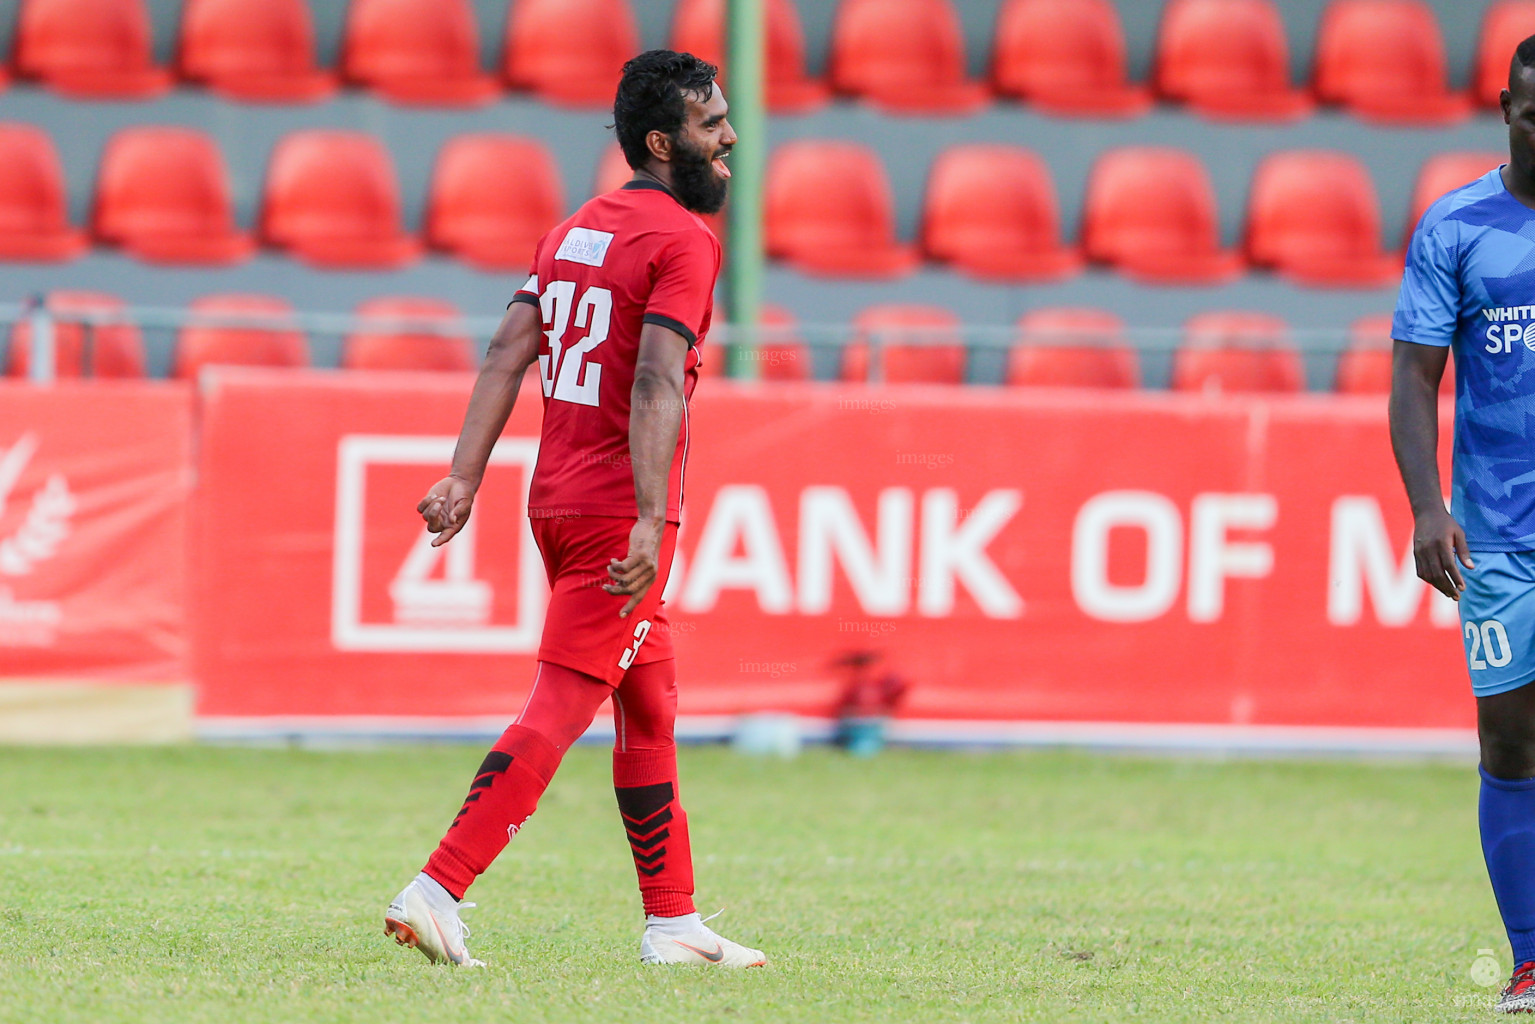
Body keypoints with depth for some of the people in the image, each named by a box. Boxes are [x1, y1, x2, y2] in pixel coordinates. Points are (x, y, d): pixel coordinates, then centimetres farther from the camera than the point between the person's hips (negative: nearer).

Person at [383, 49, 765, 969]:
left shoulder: (574, 231, 15)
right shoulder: (683, 238, -11)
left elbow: (509, 353, 6)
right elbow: (656, 383, -22)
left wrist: (467, 476, 0)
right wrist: (649, 521, -28)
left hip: (557, 504, 9)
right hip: (619, 514, -9)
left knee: (650, 713, 17)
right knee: (558, 713, -9)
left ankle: (674, 923, 21)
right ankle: (436, 892, -16)